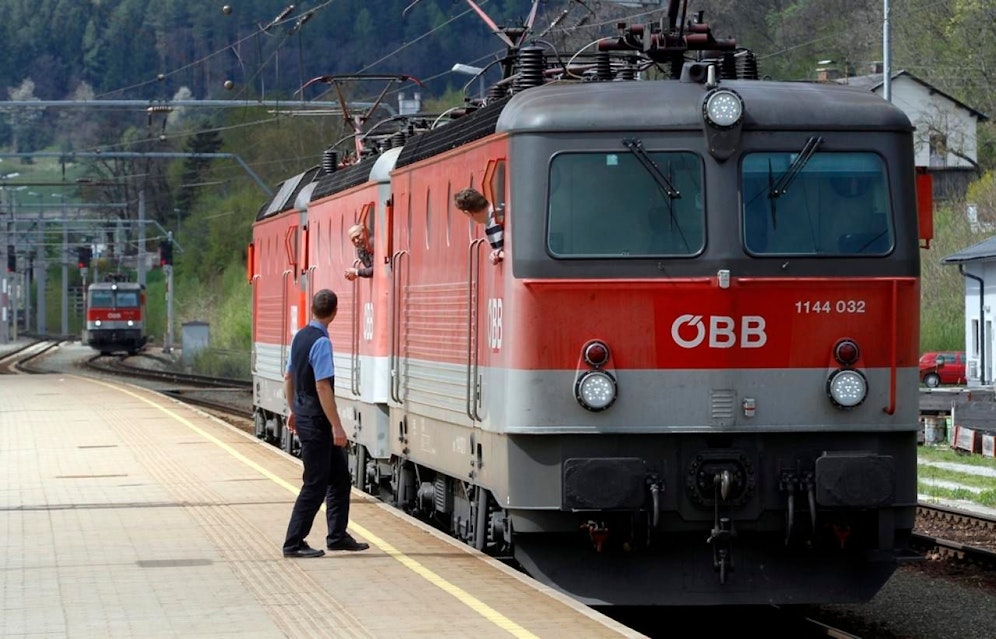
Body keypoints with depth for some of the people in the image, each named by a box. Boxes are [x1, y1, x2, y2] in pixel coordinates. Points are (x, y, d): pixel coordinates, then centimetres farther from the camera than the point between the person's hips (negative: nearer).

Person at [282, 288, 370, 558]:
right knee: (315, 485, -2)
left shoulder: (299, 337, 8)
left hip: (304, 413, 9)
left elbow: (289, 377, 18)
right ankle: (293, 543, 3)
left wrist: (294, 410, 29)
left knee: (340, 478, 16)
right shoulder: (321, 343, -20)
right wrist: (336, 426, -23)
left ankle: (337, 536, 22)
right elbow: (322, 387, -24)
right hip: (316, 420, -9)